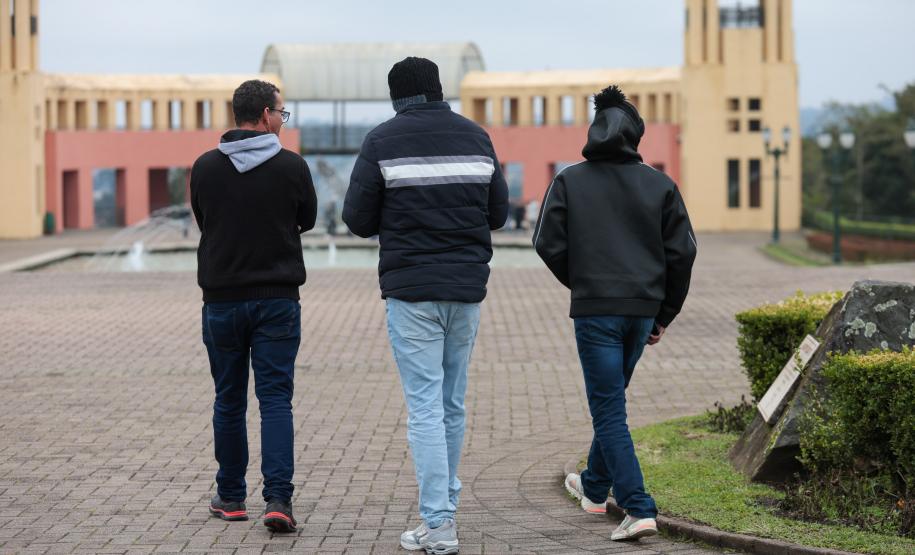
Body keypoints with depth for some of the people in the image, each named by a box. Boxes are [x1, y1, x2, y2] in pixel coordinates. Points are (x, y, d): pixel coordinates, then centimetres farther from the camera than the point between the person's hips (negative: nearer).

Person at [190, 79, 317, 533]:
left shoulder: (205, 168, -3)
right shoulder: (292, 166, -6)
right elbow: (307, 220, 8)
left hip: (222, 299, 1)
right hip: (277, 299, -1)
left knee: (229, 401, 12)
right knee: (276, 400, -1)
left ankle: (230, 497, 19)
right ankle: (278, 498, -12)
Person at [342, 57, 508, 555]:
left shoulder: (382, 141, -5)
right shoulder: (475, 137, 6)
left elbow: (358, 220, -3)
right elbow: (498, 213, 10)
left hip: (412, 290, -4)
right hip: (467, 288, 4)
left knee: (424, 407, -3)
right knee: (452, 405, 15)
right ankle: (445, 504, 24)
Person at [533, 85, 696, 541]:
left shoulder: (569, 181, -3)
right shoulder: (659, 185, 3)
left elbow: (549, 244, -5)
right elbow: (682, 251, 1)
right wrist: (664, 314, 10)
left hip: (595, 310, -4)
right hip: (642, 310, 4)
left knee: (609, 411, -2)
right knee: (611, 399, 23)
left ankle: (639, 510, -12)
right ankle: (595, 488, 39)